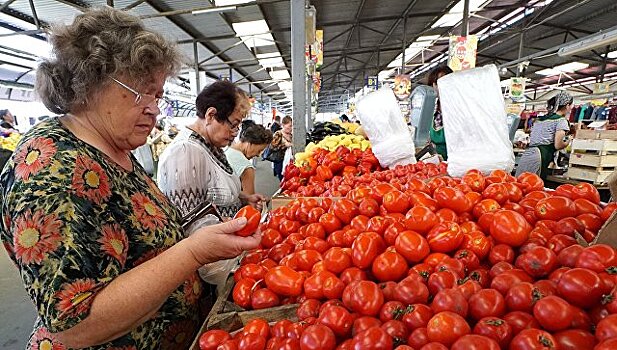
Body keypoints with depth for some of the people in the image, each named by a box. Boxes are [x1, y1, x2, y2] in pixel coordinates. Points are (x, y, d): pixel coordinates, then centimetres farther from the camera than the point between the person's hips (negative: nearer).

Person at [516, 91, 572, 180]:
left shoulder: (539, 119, 22)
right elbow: (557, 145, -5)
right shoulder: (561, 120, 1)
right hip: (538, 158, -7)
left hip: (526, 155, 7)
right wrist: (568, 142, 15)